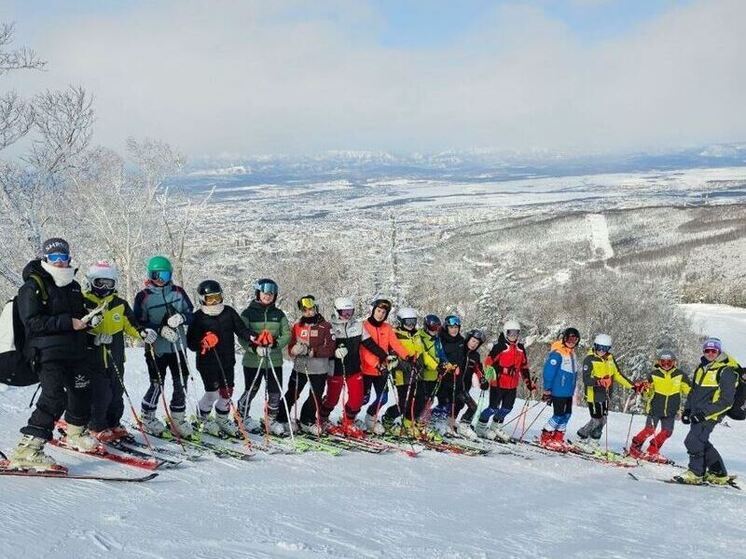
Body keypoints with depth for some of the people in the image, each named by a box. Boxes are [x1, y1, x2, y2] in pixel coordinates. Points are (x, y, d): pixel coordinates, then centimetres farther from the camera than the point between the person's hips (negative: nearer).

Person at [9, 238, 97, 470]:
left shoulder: (73, 286, 17)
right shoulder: (33, 287, -6)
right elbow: (33, 322, -15)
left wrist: (90, 319, 3)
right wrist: (68, 322, -21)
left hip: (73, 351, 8)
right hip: (47, 352, -8)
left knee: (81, 390, 18)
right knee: (54, 397, -20)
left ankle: (76, 433, 43)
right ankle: (27, 450, -20)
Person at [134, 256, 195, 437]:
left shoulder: (178, 292, 6)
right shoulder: (143, 296, -3)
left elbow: (191, 314, 7)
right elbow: (140, 323, -5)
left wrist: (181, 318, -16)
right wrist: (160, 330, -19)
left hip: (178, 346, 4)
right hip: (156, 348, -3)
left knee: (181, 384, 5)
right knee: (157, 385, -1)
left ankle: (177, 419, 19)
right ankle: (147, 417, 19)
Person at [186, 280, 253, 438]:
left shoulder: (229, 312, 3)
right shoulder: (198, 317, -6)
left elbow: (241, 329, 2)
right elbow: (191, 343, -8)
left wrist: (253, 337, -17)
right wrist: (203, 344, -28)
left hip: (227, 361, 4)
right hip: (207, 363, -4)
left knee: (227, 392, 8)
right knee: (212, 393, -4)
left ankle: (222, 420, 32)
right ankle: (204, 419, 23)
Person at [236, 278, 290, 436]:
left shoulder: (279, 314, 9)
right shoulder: (248, 313, -1)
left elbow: (287, 335, 5)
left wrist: (275, 344, -13)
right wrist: (254, 348, -21)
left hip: (274, 360, 3)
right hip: (253, 359, -3)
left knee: (275, 393, 3)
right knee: (251, 391, 6)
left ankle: (271, 420, 21)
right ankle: (242, 416, 30)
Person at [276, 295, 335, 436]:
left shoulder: (325, 326, -5)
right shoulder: (297, 326, 4)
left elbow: (330, 349, -10)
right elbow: (291, 347, 5)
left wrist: (313, 351, -20)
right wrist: (296, 349, -18)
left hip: (319, 369, -1)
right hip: (299, 367, 1)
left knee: (315, 397, 7)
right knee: (292, 395, 8)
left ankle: (307, 421, 26)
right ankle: (281, 419, 24)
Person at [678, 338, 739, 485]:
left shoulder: (726, 371, -13)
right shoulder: (702, 368, 12)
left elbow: (726, 401, -16)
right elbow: (694, 391, 24)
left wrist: (705, 412, -22)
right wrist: (688, 409, 13)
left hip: (710, 415, -8)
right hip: (697, 413, 8)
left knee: (693, 442, -14)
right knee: (701, 442, 13)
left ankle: (696, 473, 0)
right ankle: (719, 474, 24)